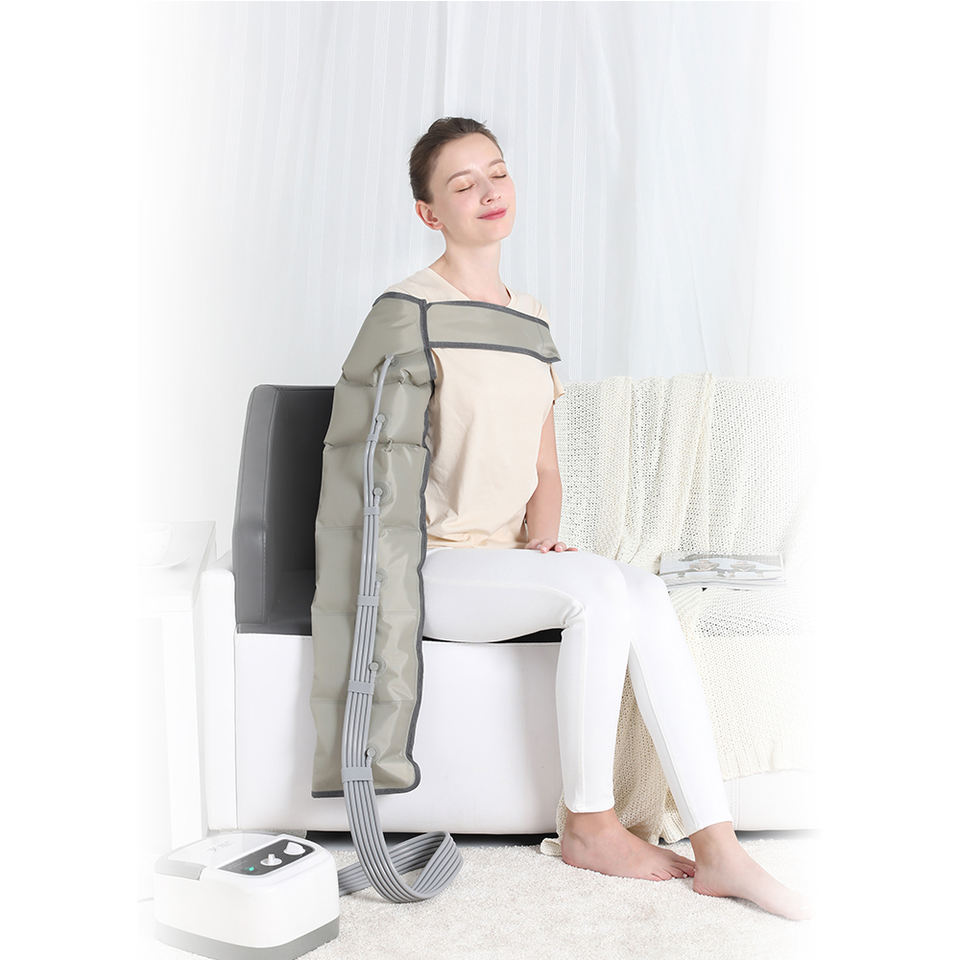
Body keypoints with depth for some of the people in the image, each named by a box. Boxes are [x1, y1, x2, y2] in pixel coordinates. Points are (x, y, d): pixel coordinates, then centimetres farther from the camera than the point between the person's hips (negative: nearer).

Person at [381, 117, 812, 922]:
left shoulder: (531, 316, 15)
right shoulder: (412, 310, -7)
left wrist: (541, 538, -6)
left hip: (508, 558, 6)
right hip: (432, 564, -6)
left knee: (644, 591, -21)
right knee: (600, 588, -28)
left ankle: (717, 847, -20)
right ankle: (590, 827, -11)